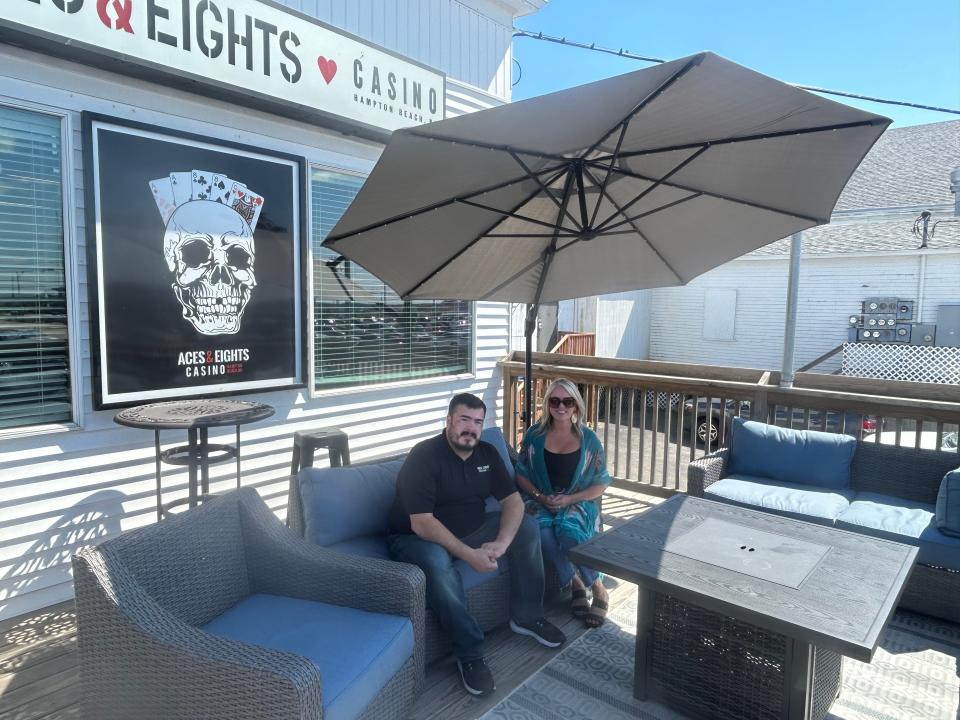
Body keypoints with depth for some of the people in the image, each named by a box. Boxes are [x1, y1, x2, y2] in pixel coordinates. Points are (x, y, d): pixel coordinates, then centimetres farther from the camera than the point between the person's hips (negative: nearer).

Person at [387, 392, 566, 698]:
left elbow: (513, 501, -5)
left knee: (526, 526, -8)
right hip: (418, 538, -6)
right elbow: (422, 524, -29)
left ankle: (526, 616, 6)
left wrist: (502, 542, -24)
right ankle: (470, 655, -21)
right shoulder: (424, 456, -23)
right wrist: (469, 555, -34)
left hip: (471, 530, 7)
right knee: (438, 563, -39)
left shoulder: (487, 453, -2)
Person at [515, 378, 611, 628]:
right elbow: (521, 474, 7)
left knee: (568, 530, -34)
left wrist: (570, 499, -12)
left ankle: (599, 589, -12)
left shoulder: (588, 439, 0)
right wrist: (539, 496, -11)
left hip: (579, 503, -1)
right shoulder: (535, 435, 2)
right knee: (540, 528, -33)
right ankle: (577, 584, -13)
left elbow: (602, 483, 2)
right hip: (541, 502, 2)